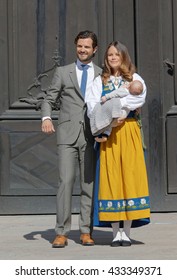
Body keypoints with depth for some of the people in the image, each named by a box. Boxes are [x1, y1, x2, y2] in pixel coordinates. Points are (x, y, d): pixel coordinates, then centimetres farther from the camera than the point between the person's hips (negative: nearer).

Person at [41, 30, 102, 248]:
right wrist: (46, 117, -12)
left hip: (92, 134, 1)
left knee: (89, 183, 0)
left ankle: (86, 232, 6)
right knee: (66, 181, -10)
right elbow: (49, 99, 8)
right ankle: (61, 233, -8)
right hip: (67, 134, -1)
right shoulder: (62, 72, 12)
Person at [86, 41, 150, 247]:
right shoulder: (100, 81, 14)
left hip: (129, 131, -1)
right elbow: (92, 105, 0)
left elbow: (140, 97, -9)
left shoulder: (134, 78, 11)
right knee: (111, 177, -4)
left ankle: (126, 231, -3)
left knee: (129, 174, -6)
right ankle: (116, 232, -1)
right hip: (107, 133, 1)